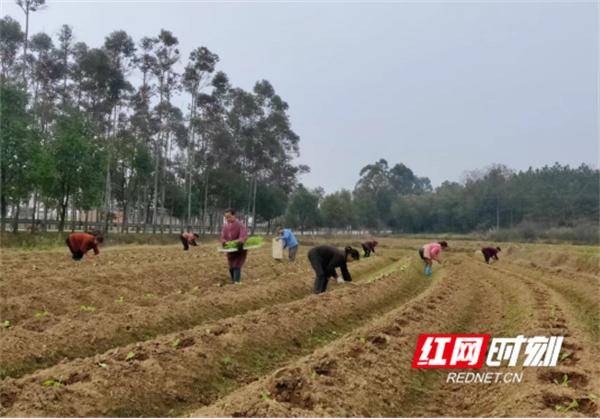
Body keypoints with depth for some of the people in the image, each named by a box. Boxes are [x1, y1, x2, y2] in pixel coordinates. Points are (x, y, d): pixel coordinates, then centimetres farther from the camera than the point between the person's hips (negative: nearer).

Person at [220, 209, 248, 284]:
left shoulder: (240, 225, -15)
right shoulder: (225, 227, 3)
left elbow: (243, 235, -30)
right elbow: (222, 237, -1)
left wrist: (240, 242, -49)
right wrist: (224, 242, -24)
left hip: (240, 250, -6)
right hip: (230, 250, 6)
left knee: (236, 266, -15)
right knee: (231, 268, 11)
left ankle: (237, 282, -15)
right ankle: (233, 282, 26)